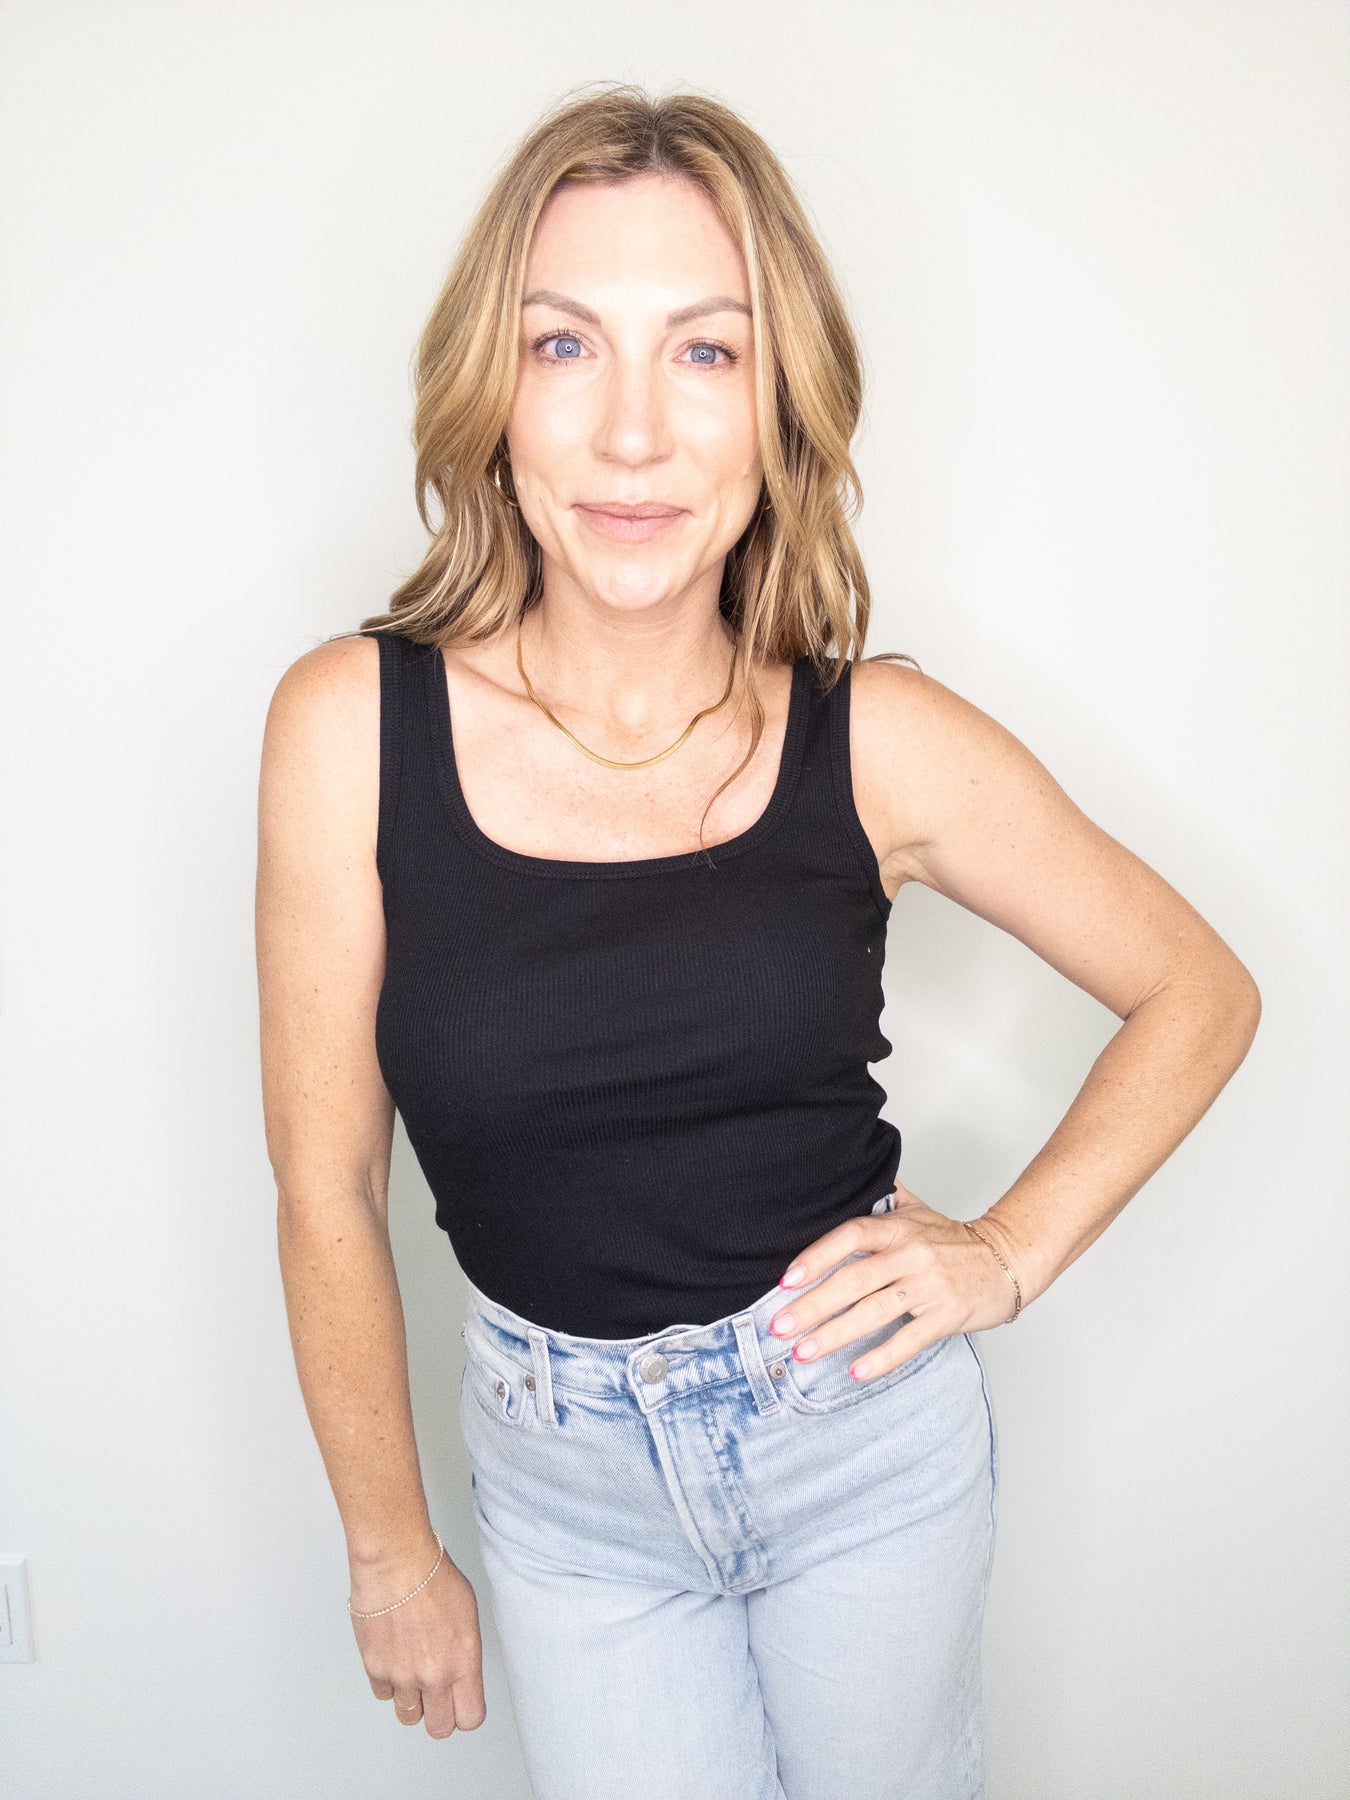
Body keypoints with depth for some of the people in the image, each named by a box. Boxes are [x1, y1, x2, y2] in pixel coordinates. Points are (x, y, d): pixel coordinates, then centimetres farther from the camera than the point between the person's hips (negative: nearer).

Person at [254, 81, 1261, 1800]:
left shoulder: (879, 739, -13)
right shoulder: (351, 724, -15)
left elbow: (1200, 990, 1)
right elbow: (327, 1191, -7)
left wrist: (1012, 1249, -8)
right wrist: (389, 1546, 2)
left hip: (868, 1431, 1)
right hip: (563, 1471, 0)